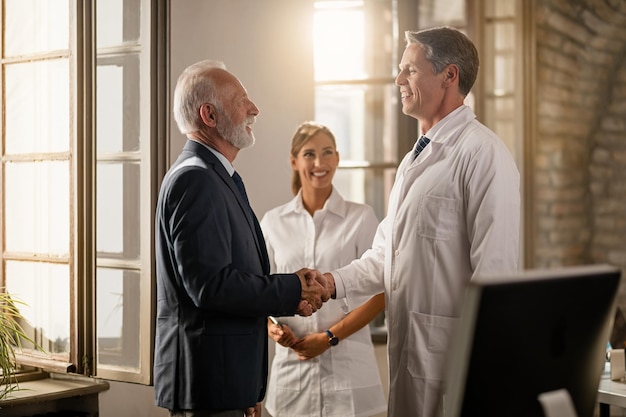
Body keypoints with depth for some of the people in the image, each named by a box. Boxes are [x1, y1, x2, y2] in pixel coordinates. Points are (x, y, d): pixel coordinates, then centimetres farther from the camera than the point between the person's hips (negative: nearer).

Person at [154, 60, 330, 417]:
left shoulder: (217, 178, 16)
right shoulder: (195, 180, -16)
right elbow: (210, 284, -24)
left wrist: (293, 291, 2)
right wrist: (294, 290, -14)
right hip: (209, 377, -10)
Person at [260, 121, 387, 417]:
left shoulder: (361, 218, 0)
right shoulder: (273, 222, 7)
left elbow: (379, 294, -2)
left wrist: (330, 337, -10)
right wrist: (271, 326, -8)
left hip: (346, 364, -2)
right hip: (292, 362, 2)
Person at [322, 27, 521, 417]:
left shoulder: (482, 154, -13)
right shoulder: (413, 160, 18)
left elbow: (495, 271, -18)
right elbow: (385, 256, 21)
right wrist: (334, 282, 4)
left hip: (452, 355, -9)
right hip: (406, 349, 9)